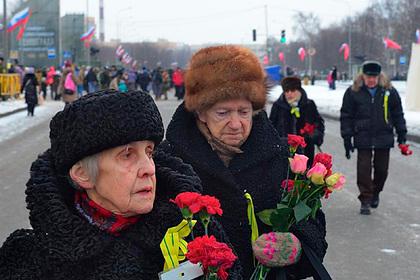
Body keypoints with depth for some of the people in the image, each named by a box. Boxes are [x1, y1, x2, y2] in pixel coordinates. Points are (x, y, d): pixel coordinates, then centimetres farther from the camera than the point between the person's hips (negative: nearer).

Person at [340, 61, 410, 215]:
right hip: (363, 138, -1)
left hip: (384, 138, 2)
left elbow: (398, 114, 10)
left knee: (382, 169, 9)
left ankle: (375, 193, 33)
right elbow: (346, 116, 2)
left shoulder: (389, 91, 1)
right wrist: (347, 138, -1)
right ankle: (365, 200, 5)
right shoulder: (353, 92, -3)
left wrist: (401, 134, 8)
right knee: (364, 169, -4)